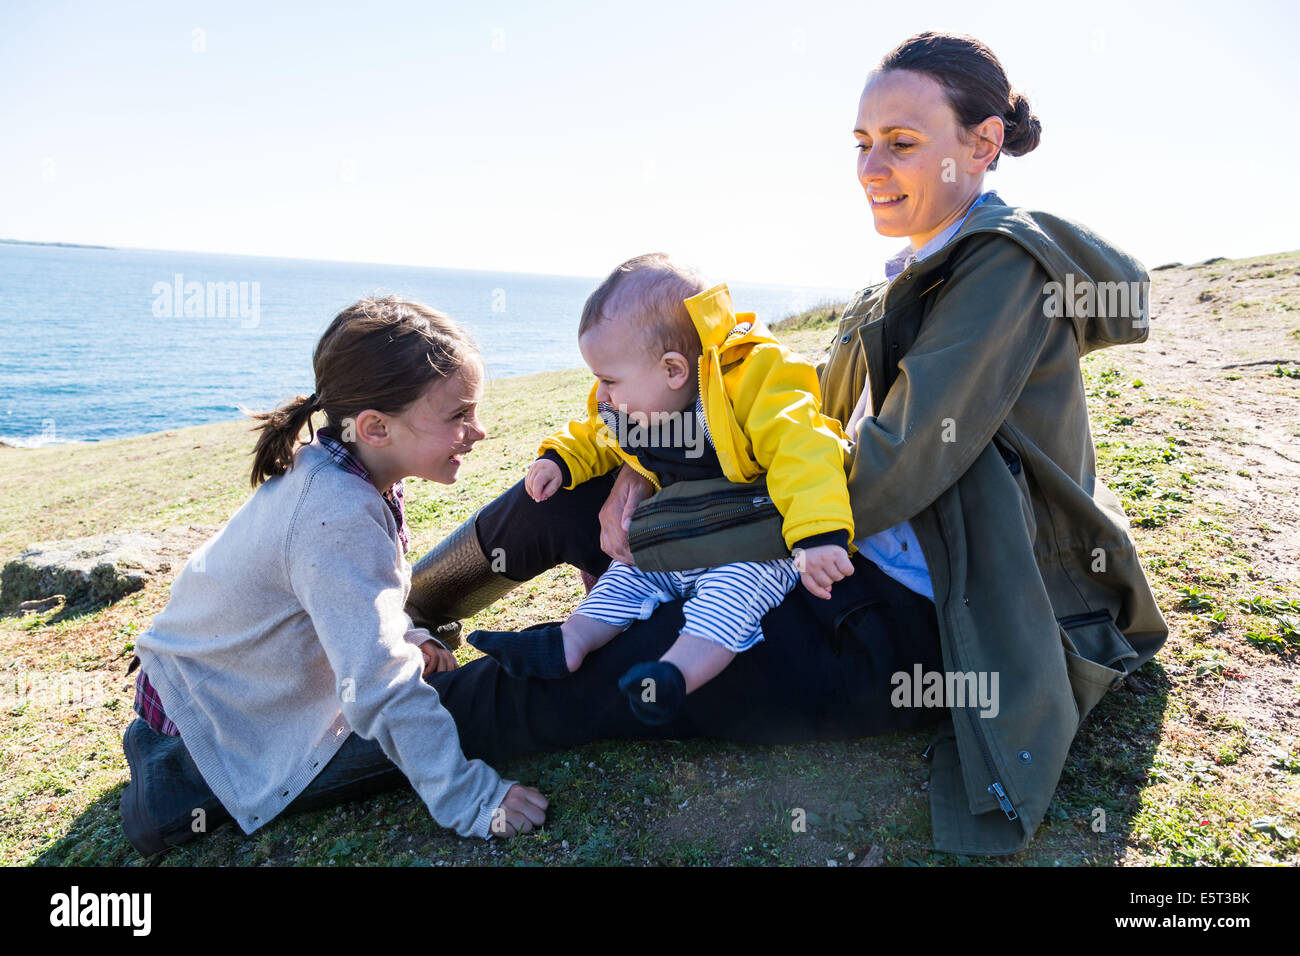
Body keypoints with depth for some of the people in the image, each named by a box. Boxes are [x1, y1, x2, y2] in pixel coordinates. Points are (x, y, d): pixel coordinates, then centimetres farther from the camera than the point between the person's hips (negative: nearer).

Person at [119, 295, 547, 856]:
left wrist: (408, 637, 1)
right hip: (208, 717, -9)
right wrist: (467, 800, -31)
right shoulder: (340, 519, -37)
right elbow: (380, 685, -37)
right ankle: (170, 765, -5)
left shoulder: (332, 468, -7)